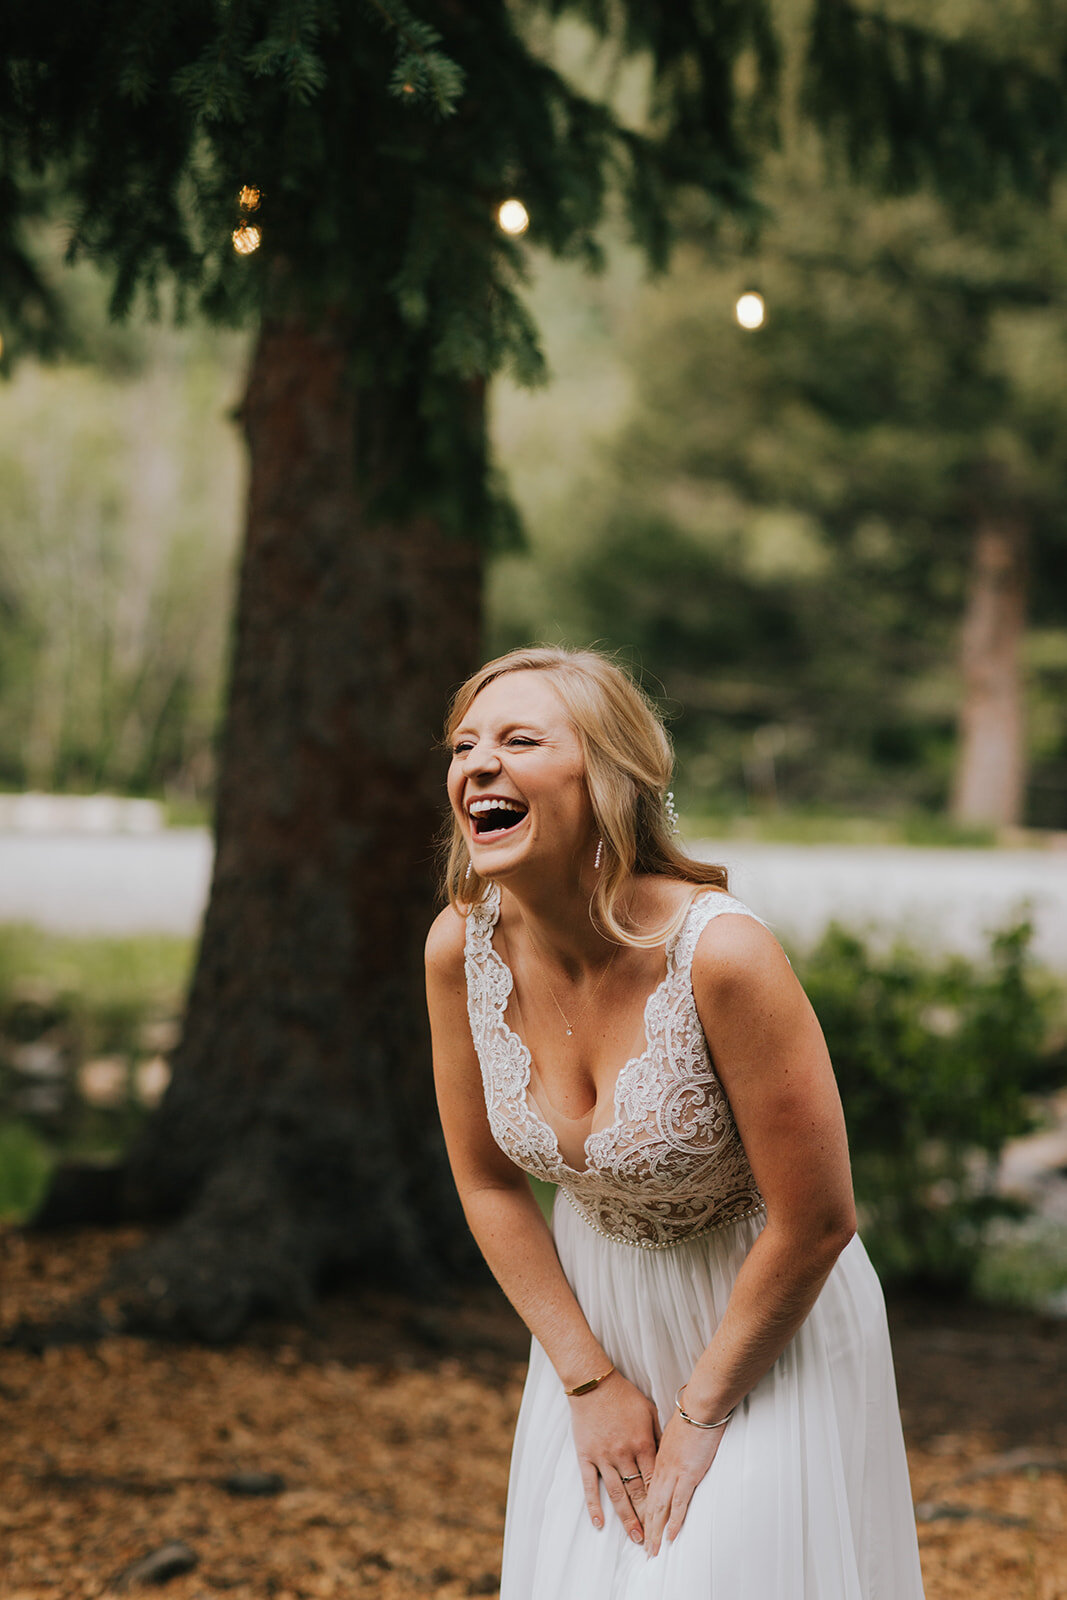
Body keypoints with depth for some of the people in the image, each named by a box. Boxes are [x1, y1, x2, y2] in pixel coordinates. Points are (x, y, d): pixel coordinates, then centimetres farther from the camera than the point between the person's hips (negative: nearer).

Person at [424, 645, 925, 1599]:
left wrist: (702, 1411, -11)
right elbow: (488, 1180, -1)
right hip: (597, 1311, 5)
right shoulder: (463, 947, -15)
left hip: (768, 1329, -4)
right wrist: (589, 1381, -3)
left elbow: (815, 1223, -21)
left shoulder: (721, 953, -30)